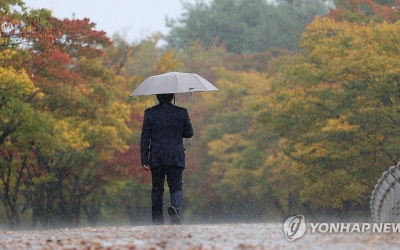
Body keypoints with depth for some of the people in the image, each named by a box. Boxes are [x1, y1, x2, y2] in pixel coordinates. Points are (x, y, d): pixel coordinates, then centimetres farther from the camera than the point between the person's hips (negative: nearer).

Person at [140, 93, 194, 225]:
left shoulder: (150, 113, 0)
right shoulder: (181, 112, 0)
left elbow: (145, 137, -2)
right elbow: (189, 133, 8)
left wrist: (144, 160, 0)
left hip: (156, 158, 1)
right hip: (176, 158, -1)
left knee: (157, 188, 10)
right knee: (176, 186, 1)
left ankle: (157, 221, 8)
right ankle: (175, 207, -30)